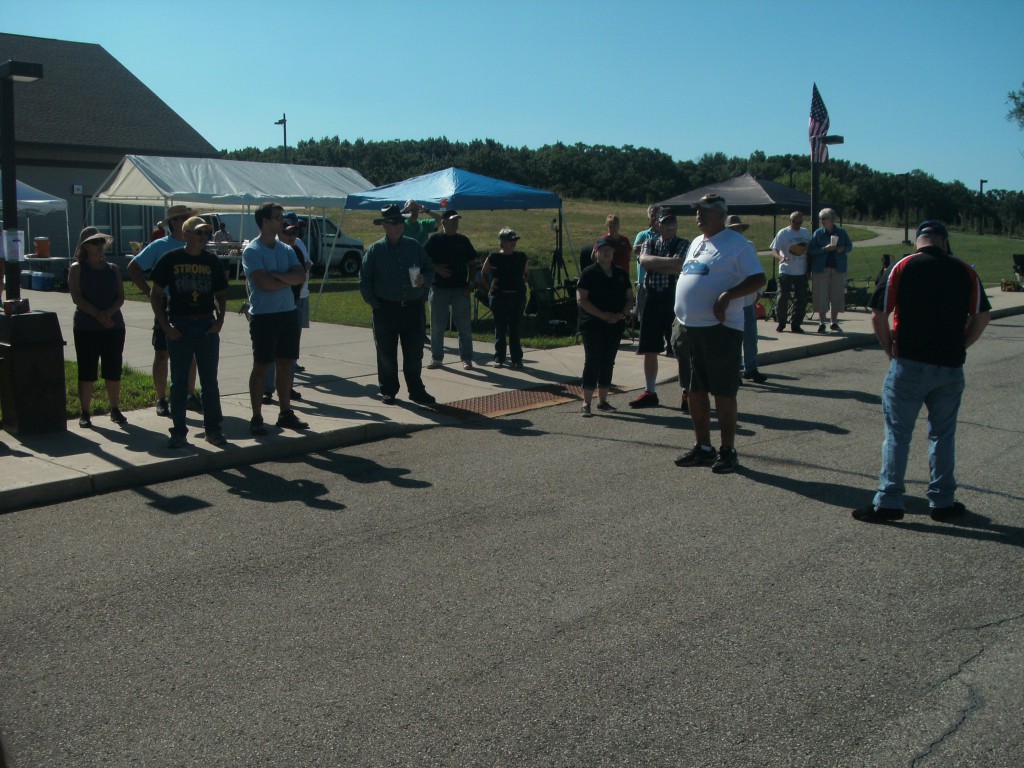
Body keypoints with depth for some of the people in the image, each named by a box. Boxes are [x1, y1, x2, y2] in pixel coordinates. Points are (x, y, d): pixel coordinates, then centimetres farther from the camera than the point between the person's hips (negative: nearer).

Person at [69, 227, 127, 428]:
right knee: (87, 372, 0)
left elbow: (121, 297, 3)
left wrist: (108, 313, -16)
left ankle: (115, 409, 15)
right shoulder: (77, 269, 1)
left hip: (114, 326, 3)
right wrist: (97, 315, -19)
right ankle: (85, 412, 7)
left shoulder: (112, 269, 10)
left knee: (113, 371, 5)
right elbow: (77, 297, -9)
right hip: (86, 328, -3)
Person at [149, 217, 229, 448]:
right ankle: (179, 432, 11)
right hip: (179, 327, -2)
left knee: (210, 381, 7)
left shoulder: (212, 261, 7)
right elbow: (155, 295, 2)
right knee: (179, 382, 3)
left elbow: (221, 294, 15)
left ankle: (213, 429, 17)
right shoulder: (170, 259, -1)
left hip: (207, 327, 2)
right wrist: (165, 326, -7)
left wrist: (220, 320, 0)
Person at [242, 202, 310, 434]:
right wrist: (289, 279, -5)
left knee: (285, 364, 11)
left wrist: (277, 275, -16)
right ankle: (256, 418, 4)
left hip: (288, 312, 6)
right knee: (261, 367, -2)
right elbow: (264, 282, -19)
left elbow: (301, 276, -1)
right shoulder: (252, 251, -7)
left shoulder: (286, 250, 12)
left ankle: (285, 413, 19)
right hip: (264, 315, -6)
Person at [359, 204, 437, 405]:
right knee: (386, 354, 5)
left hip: (414, 307, 2)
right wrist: (374, 304, -4)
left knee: (414, 353, 6)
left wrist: (424, 279, -10)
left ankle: (416, 390, 17)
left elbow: (429, 269, 12)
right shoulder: (375, 250, 1)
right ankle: (388, 391, 18)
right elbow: (364, 281, 3)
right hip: (386, 309, -2)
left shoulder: (414, 246, 7)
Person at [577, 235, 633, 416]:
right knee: (592, 361, -7)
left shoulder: (621, 274, 11)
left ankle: (602, 400, 20)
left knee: (608, 362, 10)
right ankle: (586, 404, -5)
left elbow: (629, 298, 13)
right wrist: (602, 315, -18)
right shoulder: (589, 273, -5)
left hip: (615, 325, 5)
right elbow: (581, 300, -12)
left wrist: (621, 314, -6)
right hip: (592, 325, -5)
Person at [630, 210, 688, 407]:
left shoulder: (683, 244, 1)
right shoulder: (649, 243, 13)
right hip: (651, 300, 4)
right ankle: (649, 392, 19)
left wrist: (653, 264, -8)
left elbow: (677, 268, -16)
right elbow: (644, 261, -8)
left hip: (673, 299, -4)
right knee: (649, 350, 9)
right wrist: (668, 262, -16)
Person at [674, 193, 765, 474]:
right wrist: (681, 318, 17)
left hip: (720, 328, -8)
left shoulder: (736, 243, -8)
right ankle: (702, 447, 23)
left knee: (723, 392, -2)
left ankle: (728, 451, 8)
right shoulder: (696, 243, 18)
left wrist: (727, 296, -25)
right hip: (690, 327, 8)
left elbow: (758, 279, -14)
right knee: (695, 390, 12)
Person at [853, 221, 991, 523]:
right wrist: (958, 347, 14)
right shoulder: (965, 272, 5)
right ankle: (942, 501, 19)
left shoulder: (903, 267, -4)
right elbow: (981, 317, 5)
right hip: (950, 367, 3)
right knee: (943, 435, 14)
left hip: (909, 364, -3)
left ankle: (888, 501, 4)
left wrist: (890, 350, 5)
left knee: (897, 433, 3)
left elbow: (878, 315, -7)